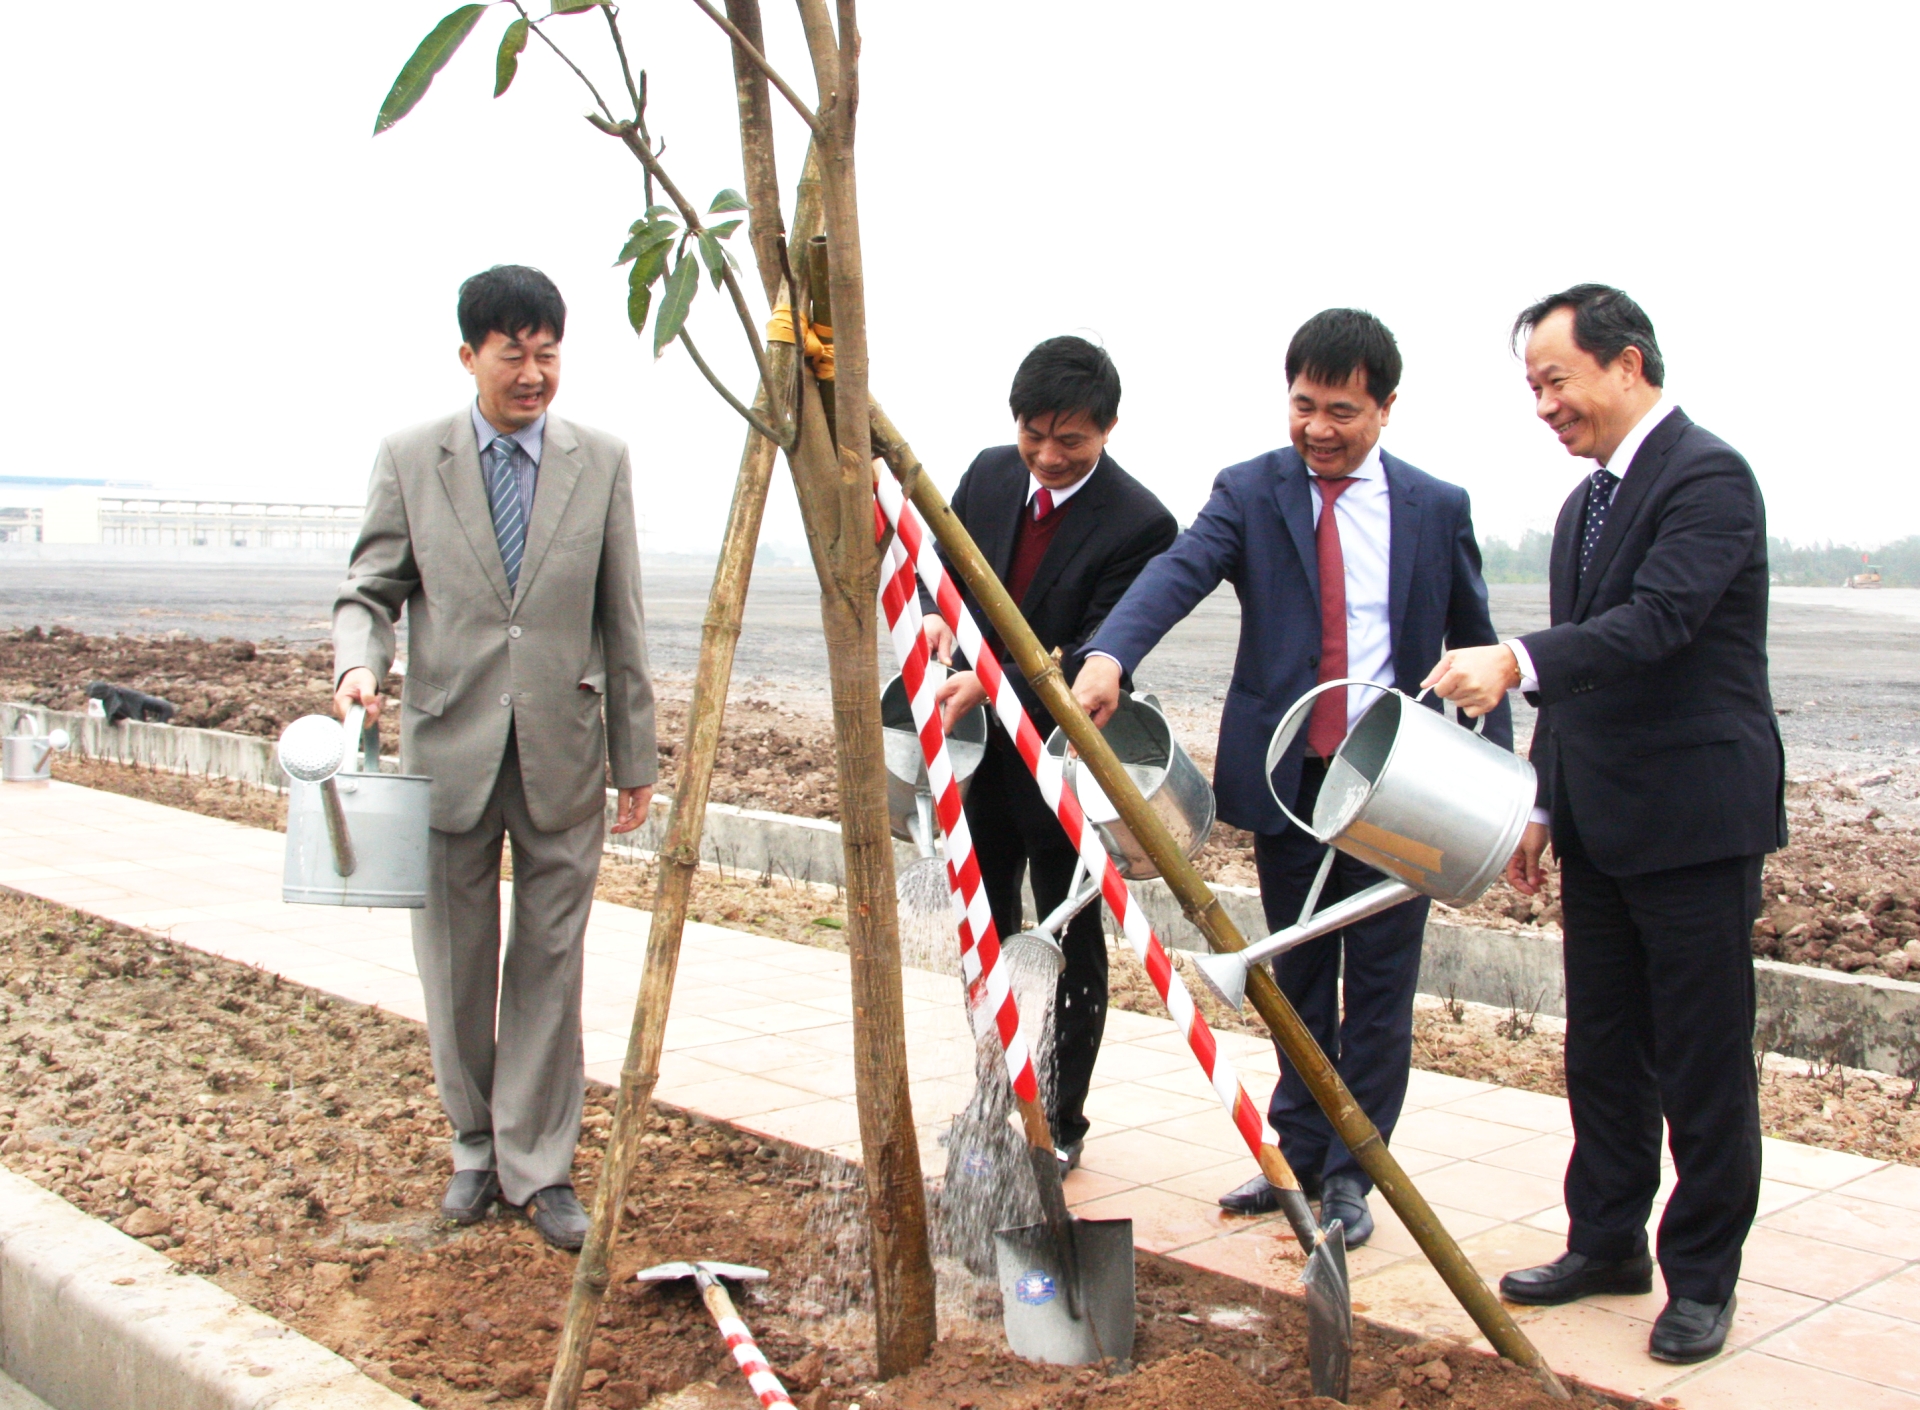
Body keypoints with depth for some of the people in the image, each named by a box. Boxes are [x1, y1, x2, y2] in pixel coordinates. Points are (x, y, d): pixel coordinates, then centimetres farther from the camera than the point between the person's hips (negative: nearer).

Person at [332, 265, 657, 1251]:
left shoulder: (601, 463, 3)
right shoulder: (410, 459, 1)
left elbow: (621, 624, 5)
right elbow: (369, 590, 4)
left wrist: (635, 760, 5)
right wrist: (359, 663, -19)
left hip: (564, 756, 0)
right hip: (449, 751, 0)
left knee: (548, 965, 4)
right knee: (455, 964, 11)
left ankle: (539, 1168, 16)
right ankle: (476, 1145, 31)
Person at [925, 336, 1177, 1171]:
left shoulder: (1140, 524, -18)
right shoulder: (988, 475, 1)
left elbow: (1094, 660, -21)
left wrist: (993, 686, -32)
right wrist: (938, 615, -9)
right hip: (981, 754, 6)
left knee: (1072, 945, 6)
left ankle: (1061, 1125, 21)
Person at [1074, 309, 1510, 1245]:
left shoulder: (1437, 509, 2)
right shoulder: (1251, 492, -1)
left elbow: (1475, 645, 9)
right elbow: (1180, 571, -20)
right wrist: (1109, 655, -39)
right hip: (1287, 777, 1)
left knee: (1378, 987, 4)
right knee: (1298, 980, 14)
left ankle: (1351, 1176, 16)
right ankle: (1297, 1158, 28)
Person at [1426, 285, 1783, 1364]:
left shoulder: (1709, 476, -12)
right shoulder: (1586, 504, 16)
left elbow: (1658, 621, -27)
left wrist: (1517, 660, -38)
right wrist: (1544, 802, 17)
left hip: (1696, 824, -9)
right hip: (1600, 829, 9)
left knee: (1704, 1066, 2)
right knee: (1603, 1054, 15)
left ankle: (1702, 1278, 15)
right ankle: (1607, 1243, 29)